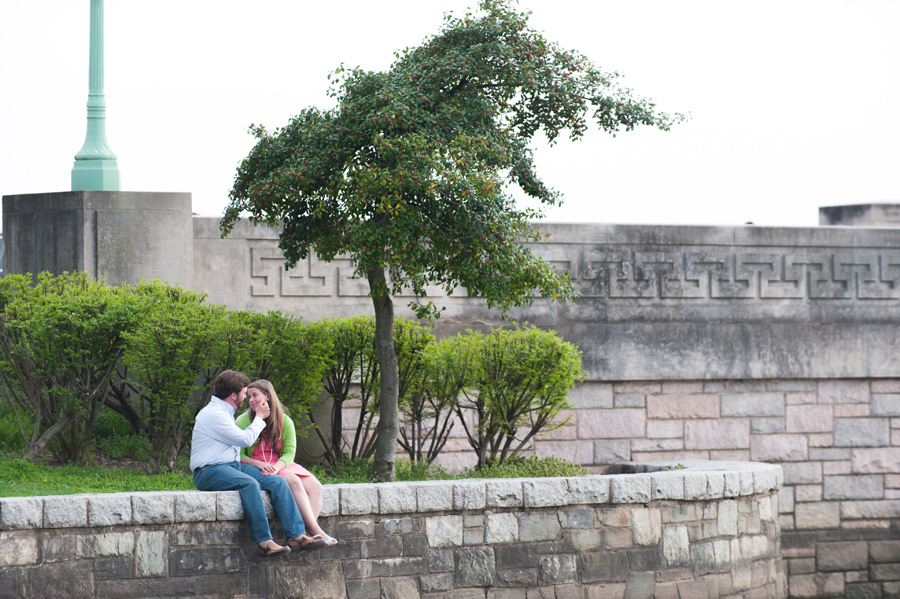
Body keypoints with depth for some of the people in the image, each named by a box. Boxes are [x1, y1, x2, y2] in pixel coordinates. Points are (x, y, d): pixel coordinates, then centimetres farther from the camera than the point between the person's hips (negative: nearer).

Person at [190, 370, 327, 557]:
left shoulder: (225, 412, 21)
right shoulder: (214, 414, -13)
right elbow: (246, 439, -11)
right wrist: (260, 418, 5)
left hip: (234, 465, 10)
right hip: (210, 471, -10)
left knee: (277, 481, -10)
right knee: (249, 484, -37)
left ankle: (297, 536, -18)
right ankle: (263, 542, -38)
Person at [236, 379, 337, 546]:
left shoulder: (284, 421, 8)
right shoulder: (243, 421, -1)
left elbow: (289, 453, 1)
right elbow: (238, 455, -6)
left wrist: (276, 467, -20)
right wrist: (259, 464, -23)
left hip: (281, 465, 5)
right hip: (256, 470, -5)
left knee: (314, 486, -20)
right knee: (293, 482, -30)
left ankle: (310, 530, -35)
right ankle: (316, 531, -35)